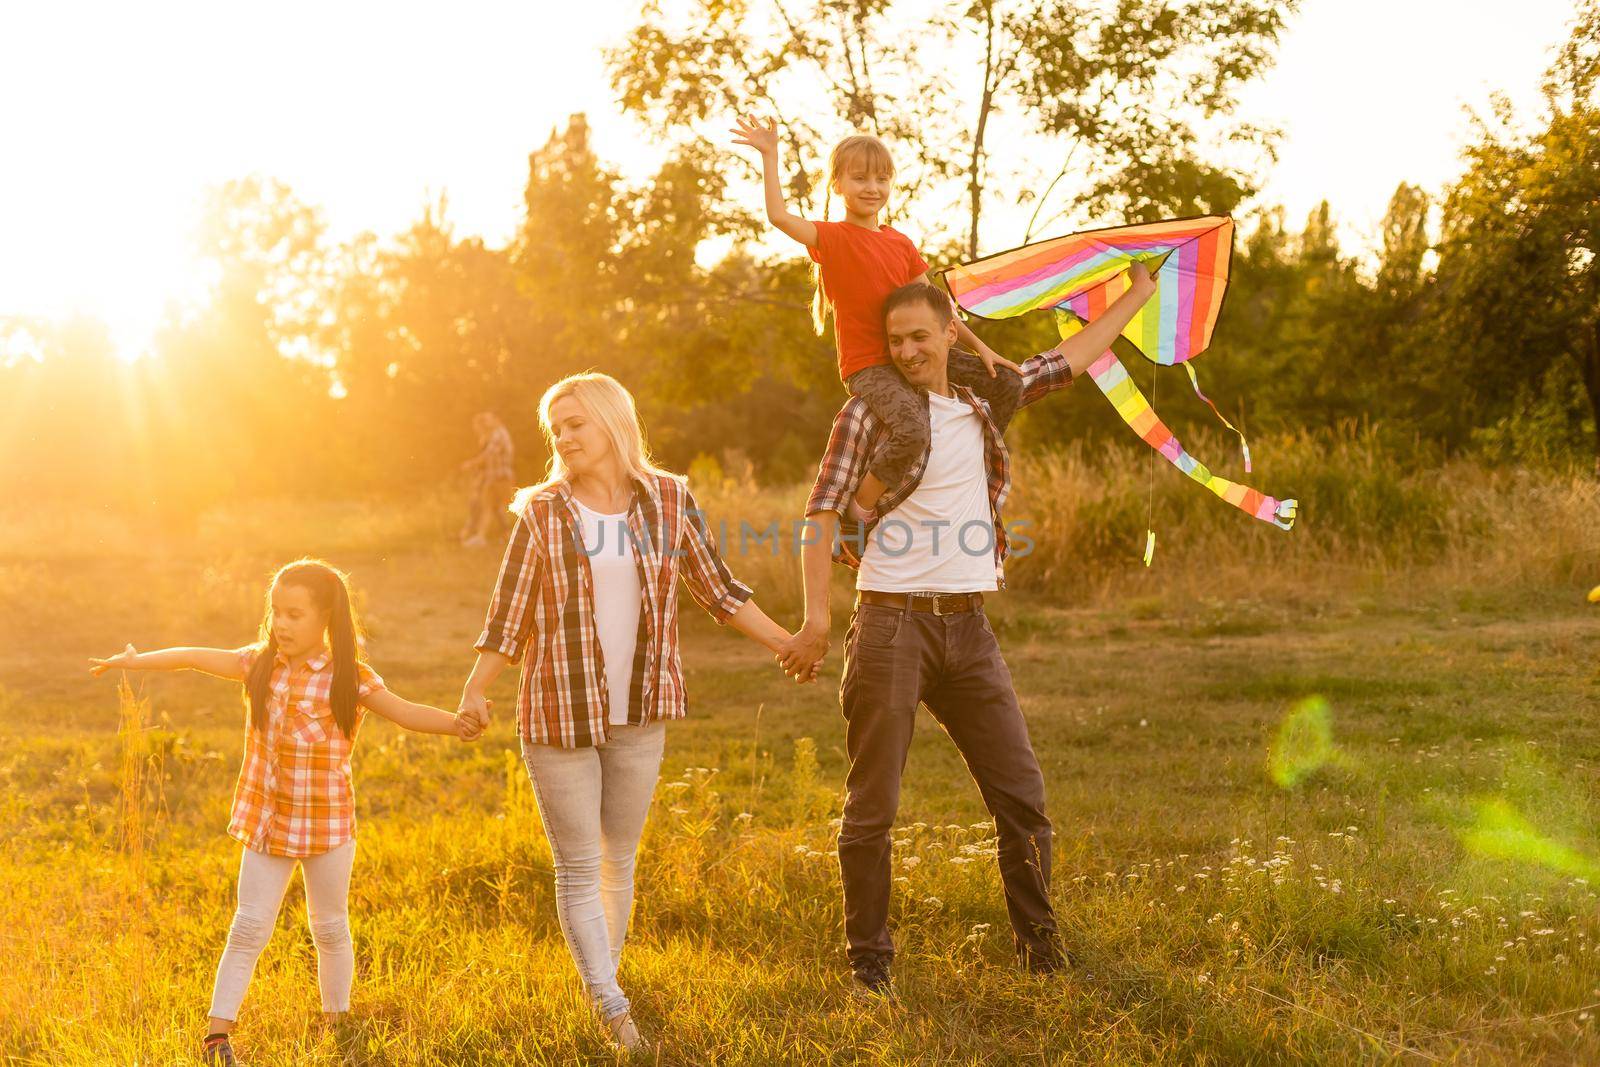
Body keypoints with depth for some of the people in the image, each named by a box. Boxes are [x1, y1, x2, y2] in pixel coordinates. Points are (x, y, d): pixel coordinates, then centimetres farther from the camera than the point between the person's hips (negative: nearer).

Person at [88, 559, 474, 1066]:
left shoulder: (350, 678, -12)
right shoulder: (260, 664, -1)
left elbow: (406, 712, -20)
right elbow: (198, 658, 9)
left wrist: (454, 722, -38)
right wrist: (137, 660, 19)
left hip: (326, 823, -3)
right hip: (265, 820, 3)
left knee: (330, 928, 11)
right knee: (249, 926, 3)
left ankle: (337, 1025, 26)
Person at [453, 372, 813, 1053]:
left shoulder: (669, 500, 1)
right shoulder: (542, 513, -3)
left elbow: (718, 590, 8)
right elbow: (509, 613, -3)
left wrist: (788, 644, 5)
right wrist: (475, 690, -15)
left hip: (640, 715, 2)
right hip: (559, 712, -2)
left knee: (620, 859, 13)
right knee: (579, 867, -1)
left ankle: (604, 982, 26)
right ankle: (613, 1011, 0)